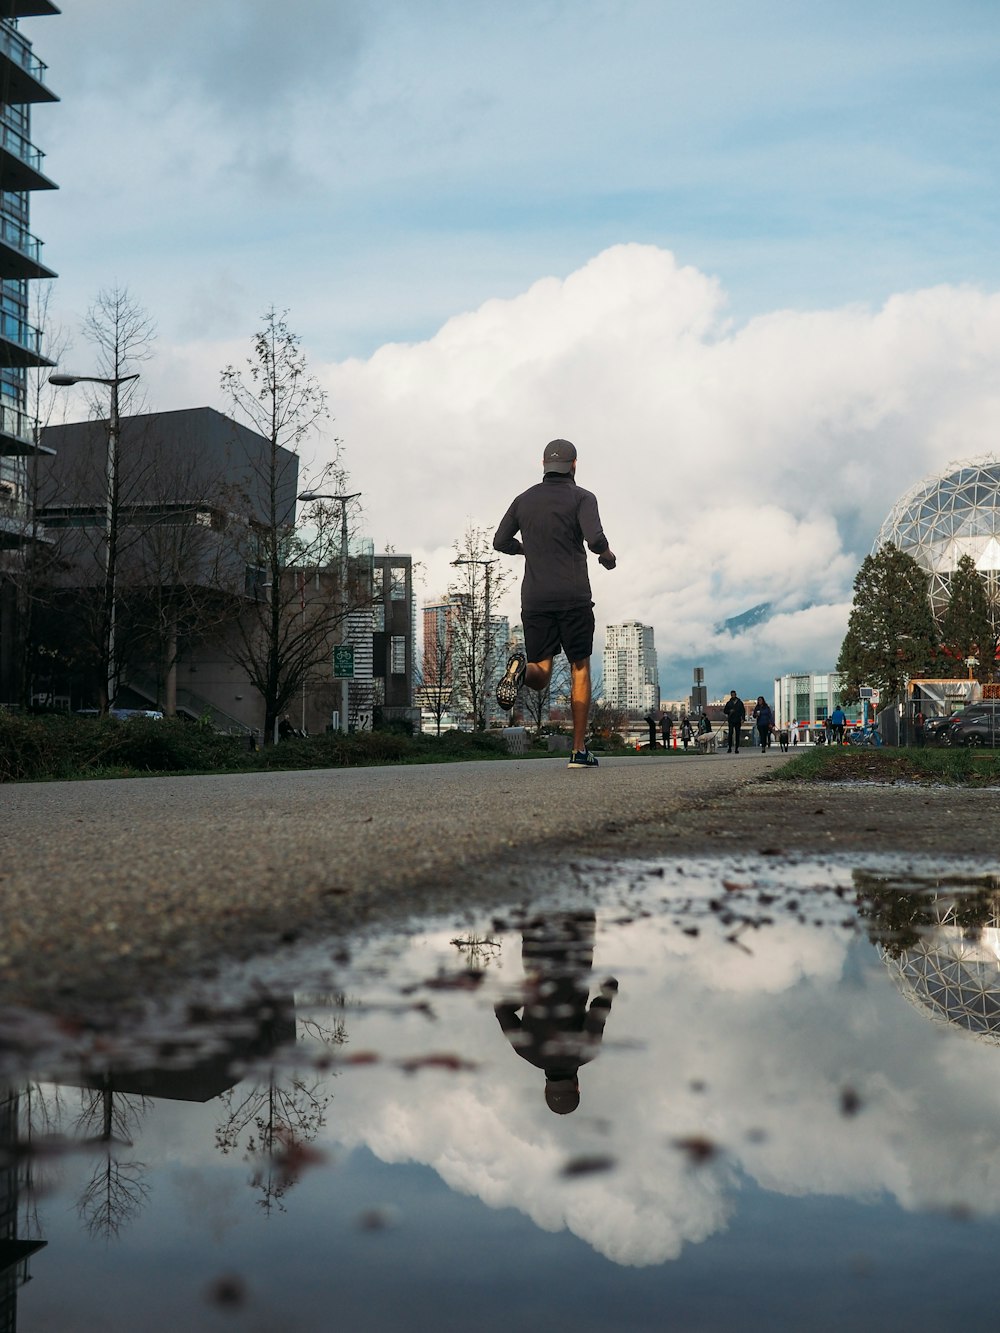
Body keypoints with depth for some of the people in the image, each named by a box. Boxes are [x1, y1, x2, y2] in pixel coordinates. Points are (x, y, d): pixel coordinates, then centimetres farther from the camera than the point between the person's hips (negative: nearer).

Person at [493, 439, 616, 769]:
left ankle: (521, 668, -32)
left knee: (540, 676, 7)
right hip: (573, 596, -3)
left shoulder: (524, 499, 12)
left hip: (534, 597, 3)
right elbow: (594, 537, -16)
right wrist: (607, 555, 6)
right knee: (580, 668, 10)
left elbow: (500, 541, 11)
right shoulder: (581, 497, -1)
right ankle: (579, 750, 6)